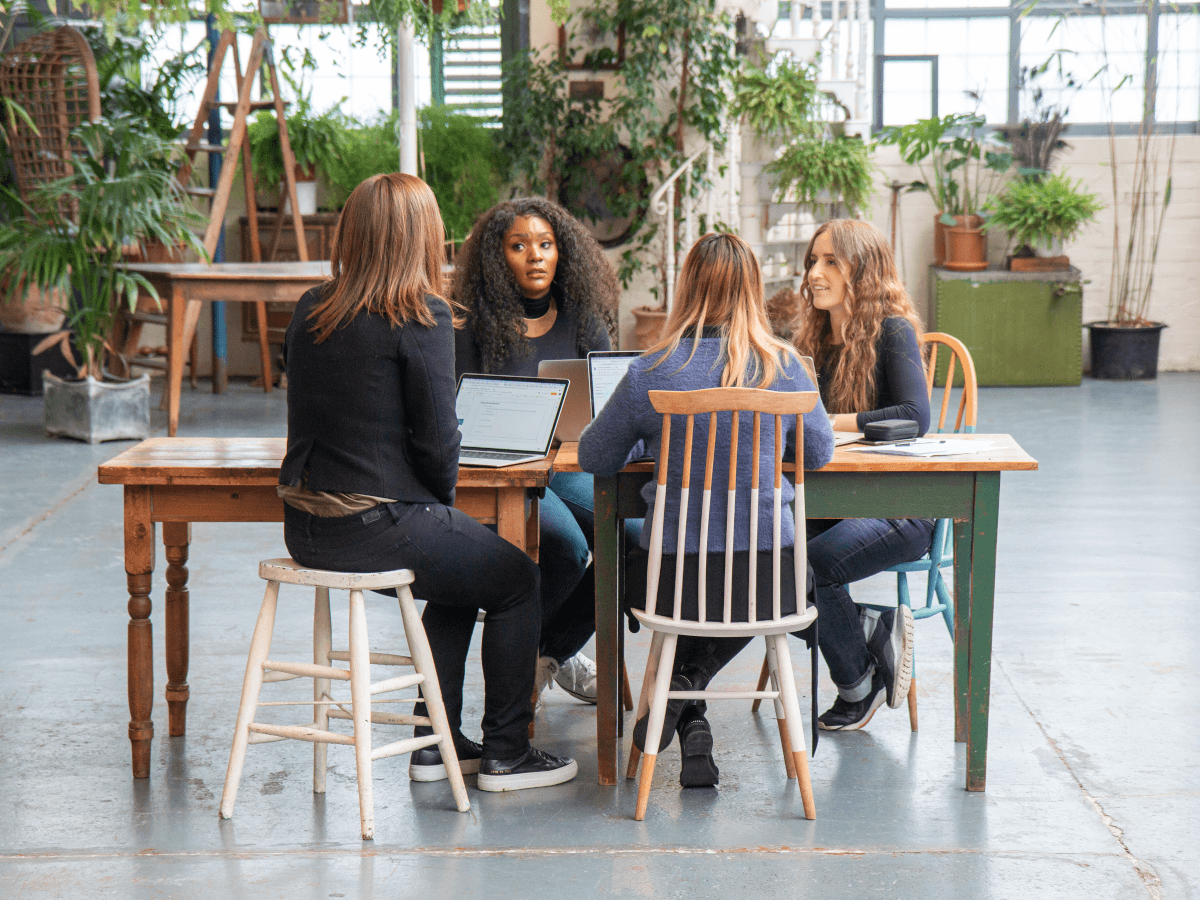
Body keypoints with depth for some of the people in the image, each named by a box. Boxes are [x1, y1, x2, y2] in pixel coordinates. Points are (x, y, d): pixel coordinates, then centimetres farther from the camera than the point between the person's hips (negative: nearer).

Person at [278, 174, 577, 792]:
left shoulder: (310, 311, 7)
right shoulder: (422, 317, -14)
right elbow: (436, 438, -16)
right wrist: (441, 504, 6)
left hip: (304, 527, 8)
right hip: (375, 526, -7)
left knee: (459, 575, 30)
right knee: (518, 581, 16)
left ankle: (435, 740, 31)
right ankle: (506, 753, 20)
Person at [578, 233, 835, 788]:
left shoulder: (651, 372, -9)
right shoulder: (785, 366, -5)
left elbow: (594, 459, 4)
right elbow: (819, 453, 10)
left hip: (678, 580, -1)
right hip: (772, 581, 1)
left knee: (616, 564, 34)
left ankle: (682, 699, 21)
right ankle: (689, 687, 19)